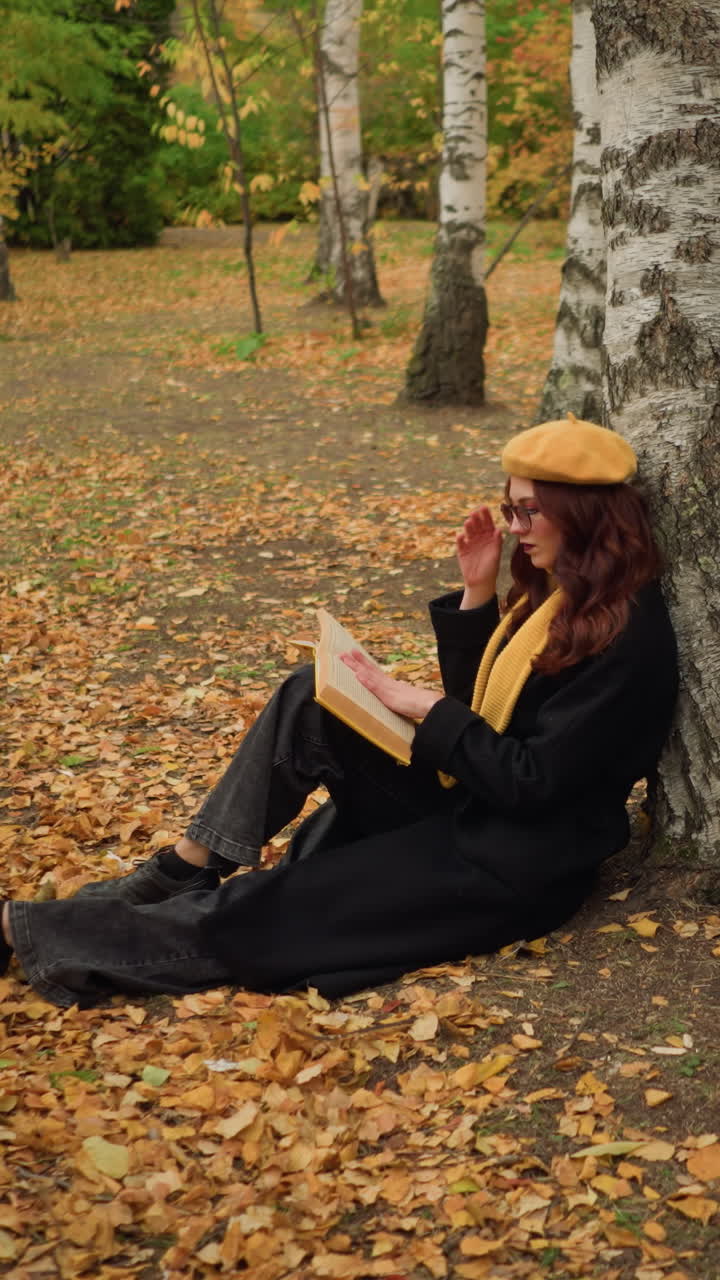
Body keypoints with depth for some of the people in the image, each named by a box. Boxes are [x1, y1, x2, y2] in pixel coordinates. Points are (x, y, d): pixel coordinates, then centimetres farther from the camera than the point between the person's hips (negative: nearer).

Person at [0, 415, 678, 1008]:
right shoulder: (553, 592, 6)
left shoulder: (627, 635, -22)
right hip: (467, 801, 9)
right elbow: (474, 709, 11)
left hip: (518, 865, -9)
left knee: (274, 910, -13)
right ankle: (190, 868, -8)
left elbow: (533, 781, -25)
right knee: (309, 701, -7)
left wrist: (419, 705, -20)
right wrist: (476, 595, -1)